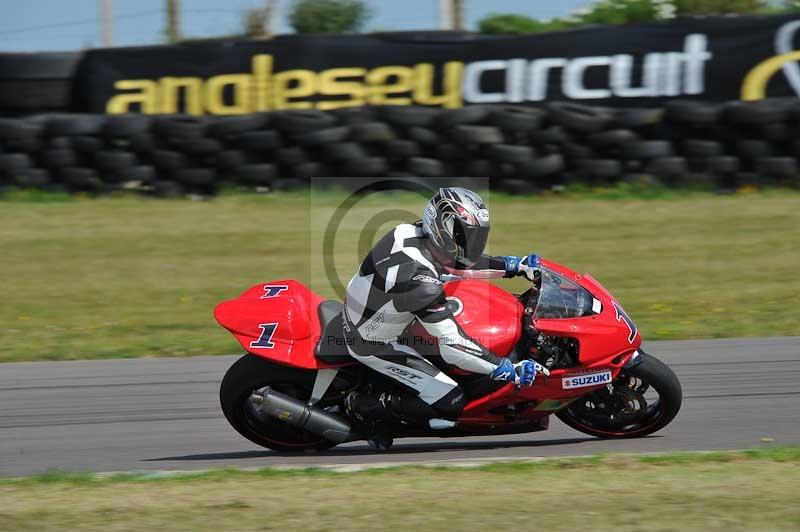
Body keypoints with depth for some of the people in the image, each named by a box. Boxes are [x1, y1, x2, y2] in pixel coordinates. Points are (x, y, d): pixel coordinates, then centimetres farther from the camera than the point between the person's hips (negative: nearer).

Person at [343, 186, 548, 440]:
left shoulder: (413, 232, -12)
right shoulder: (421, 282, -36)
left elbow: (459, 261, 8)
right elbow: (452, 346, -33)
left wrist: (516, 265, 7)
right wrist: (510, 371, -28)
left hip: (359, 318, 9)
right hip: (374, 343, -8)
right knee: (450, 403, -10)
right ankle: (361, 405, -1)